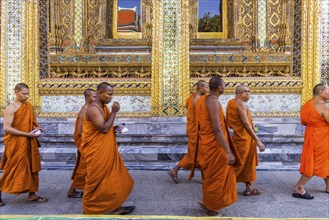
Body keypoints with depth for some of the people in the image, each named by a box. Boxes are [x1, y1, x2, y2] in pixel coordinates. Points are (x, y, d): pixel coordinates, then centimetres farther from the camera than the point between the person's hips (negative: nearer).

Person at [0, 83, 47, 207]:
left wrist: (36, 129, -1)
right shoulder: (11, 108, -13)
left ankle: (32, 194, 21)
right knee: (14, 169, 2)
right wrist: (27, 134, -21)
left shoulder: (28, 106, 8)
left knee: (32, 168, 10)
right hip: (16, 144, -7)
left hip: (29, 144, 7)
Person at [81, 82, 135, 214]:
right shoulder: (93, 109, -20)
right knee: (96, 181, 3)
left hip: (106, 151, 9)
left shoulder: (103, 107, 10)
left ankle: (113, 207, 24)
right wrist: (114, 112, -18)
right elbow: (104, 128, -25)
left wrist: (114, 129, 1)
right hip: (96, 152, -9)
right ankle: (89, 209, 22)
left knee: (112, 178, 13)